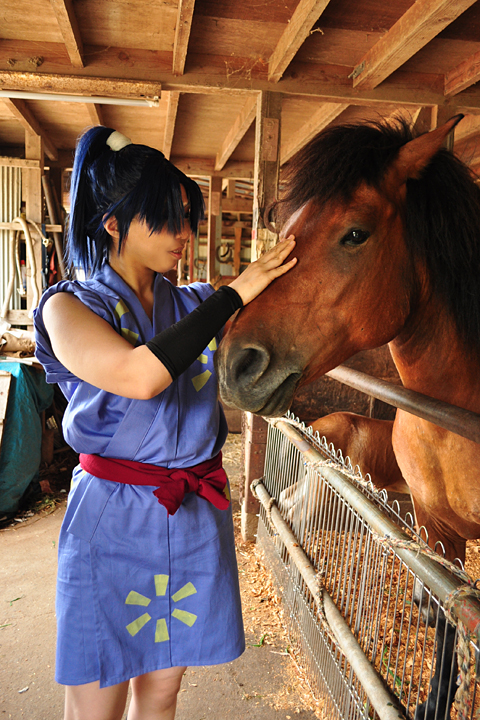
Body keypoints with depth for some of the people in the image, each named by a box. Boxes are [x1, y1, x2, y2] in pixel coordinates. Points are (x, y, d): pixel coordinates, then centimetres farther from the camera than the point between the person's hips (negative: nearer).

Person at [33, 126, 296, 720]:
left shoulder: (196, 305, 5)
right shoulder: (69, 306, -7)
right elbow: (140, 375, -26)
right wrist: (236, 292, -22)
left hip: (196, 516, 4)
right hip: (112, 521, -3)